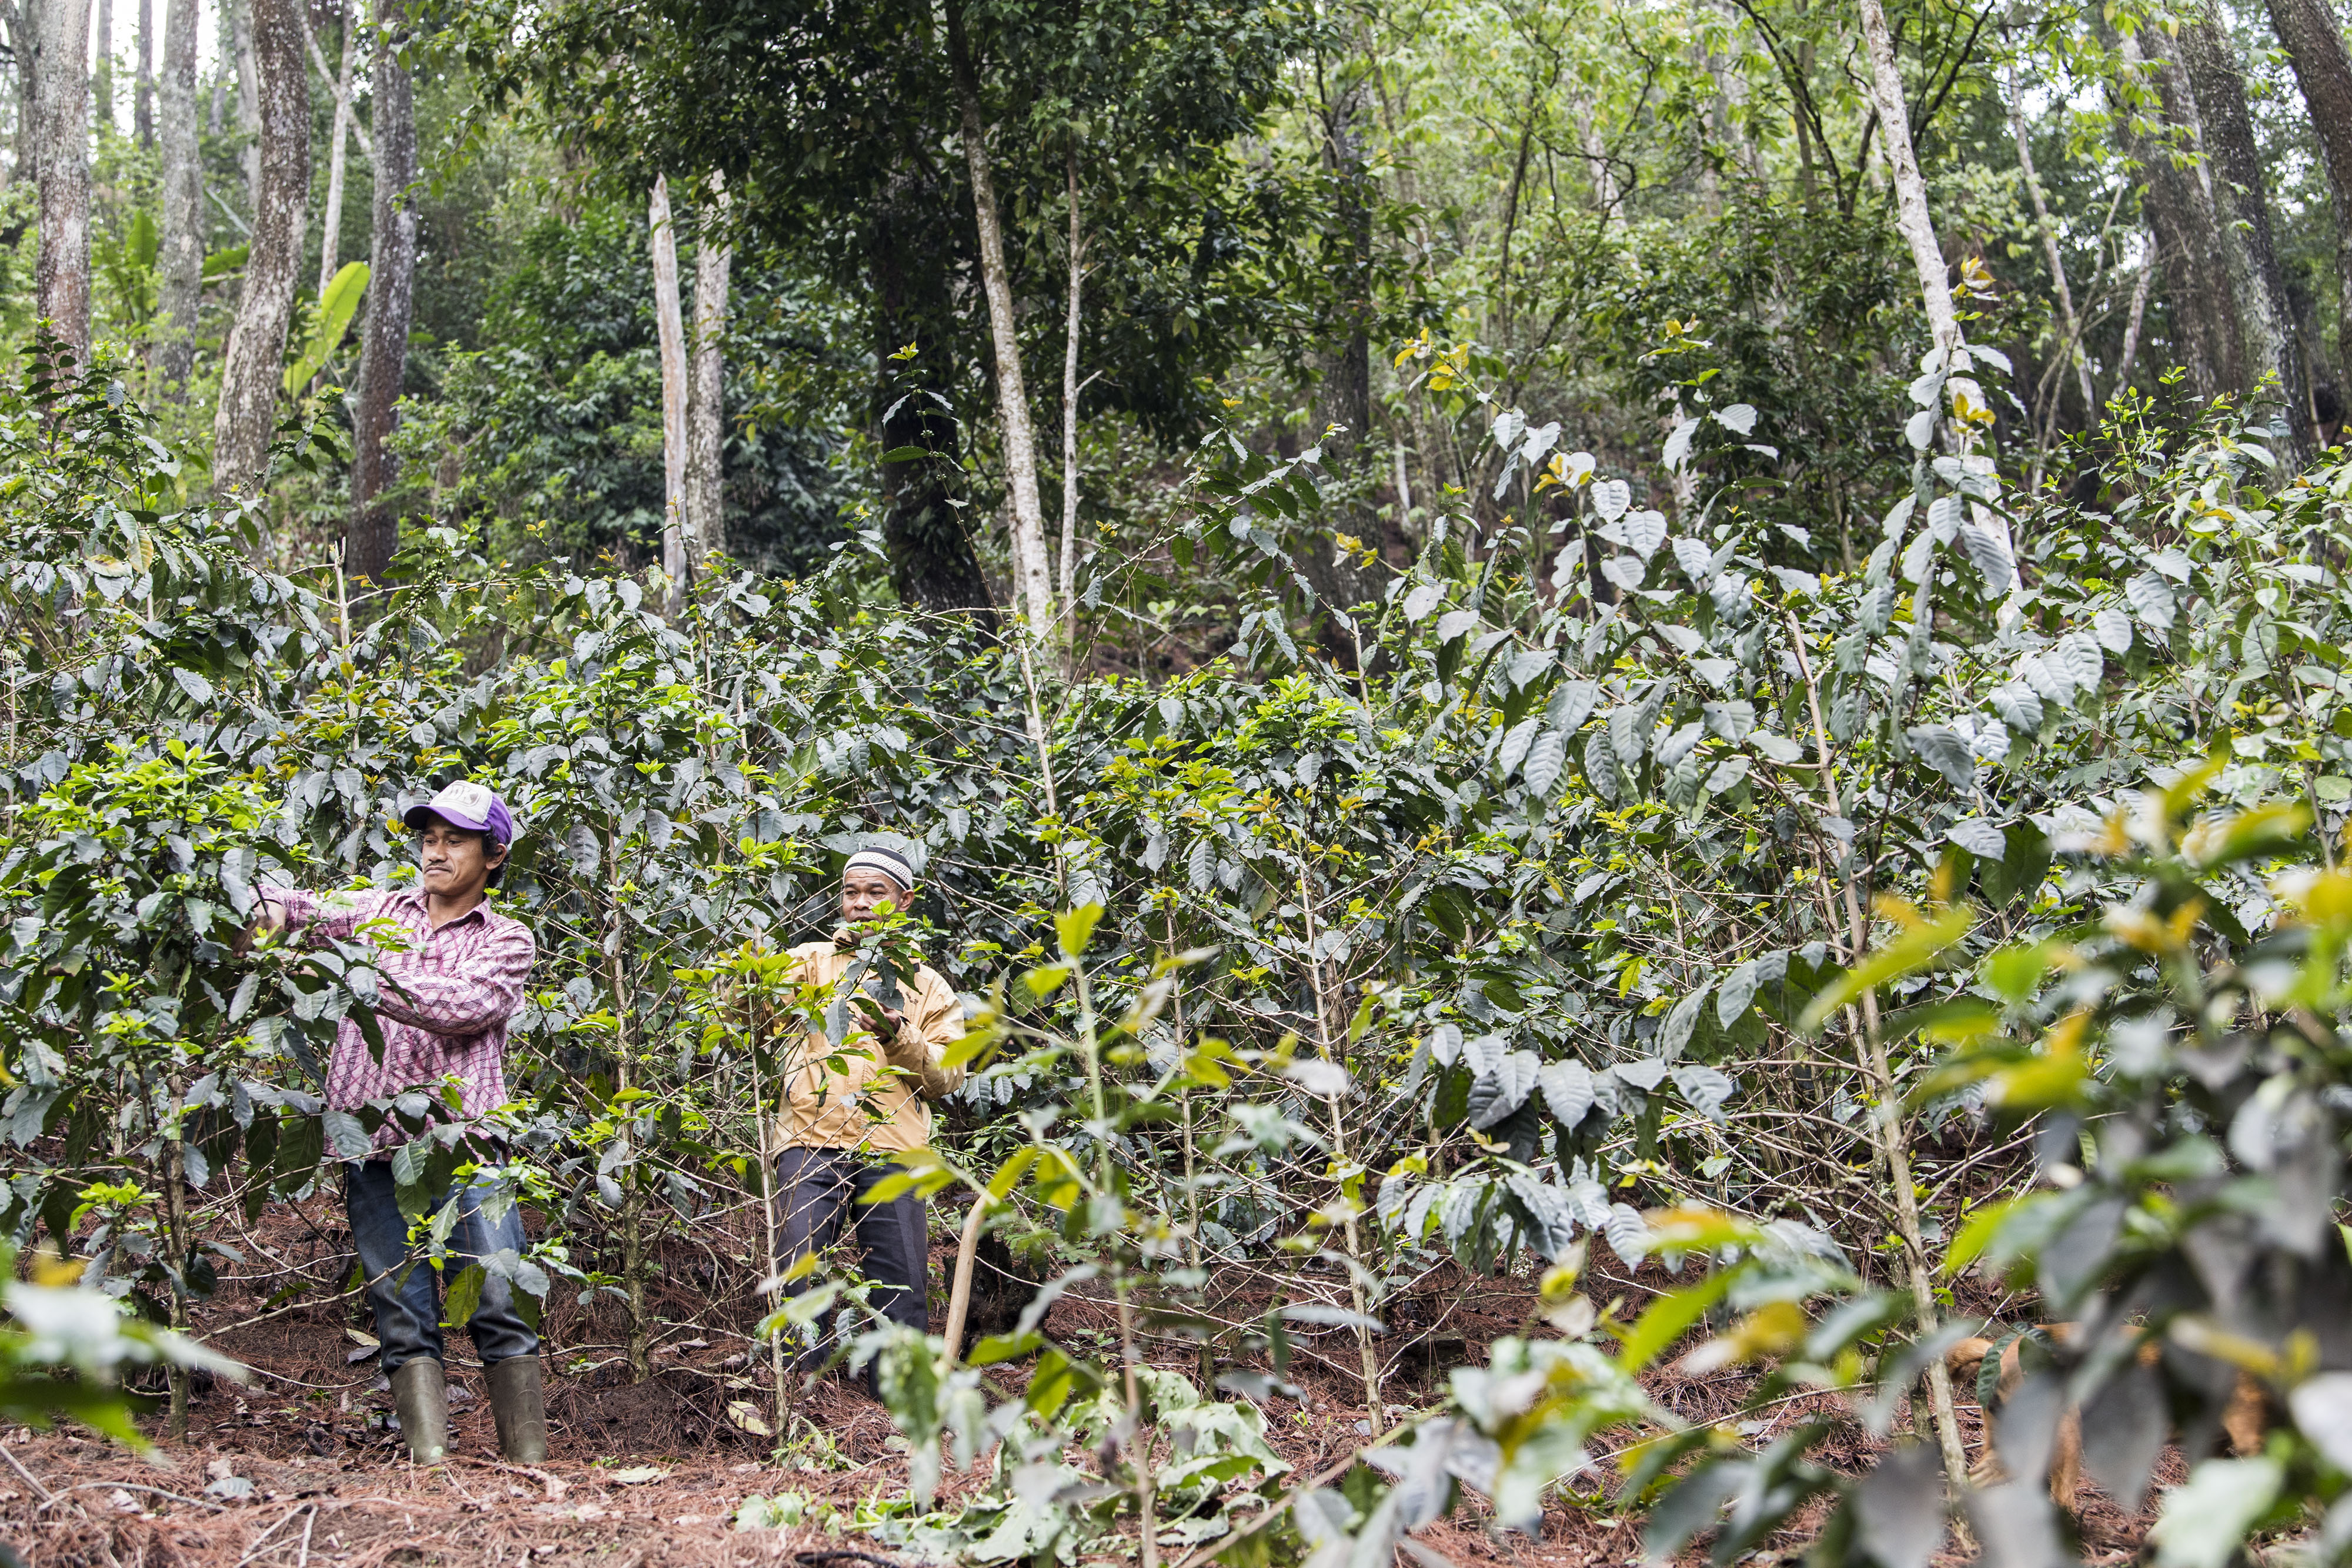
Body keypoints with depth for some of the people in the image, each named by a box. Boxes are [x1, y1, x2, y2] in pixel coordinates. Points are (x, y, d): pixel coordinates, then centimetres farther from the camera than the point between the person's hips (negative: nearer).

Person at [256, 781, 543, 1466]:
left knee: (499, 1305, -8)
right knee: (403, 1317, -2)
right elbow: (296, 906, 18)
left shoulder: (507, 941, 10)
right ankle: (430, 1461, -4)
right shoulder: (377, 911, 21)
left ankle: (530, 1464, -5)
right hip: (373, 1145, 3)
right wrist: (268, 911, -7)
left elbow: (462, 1005, -9)